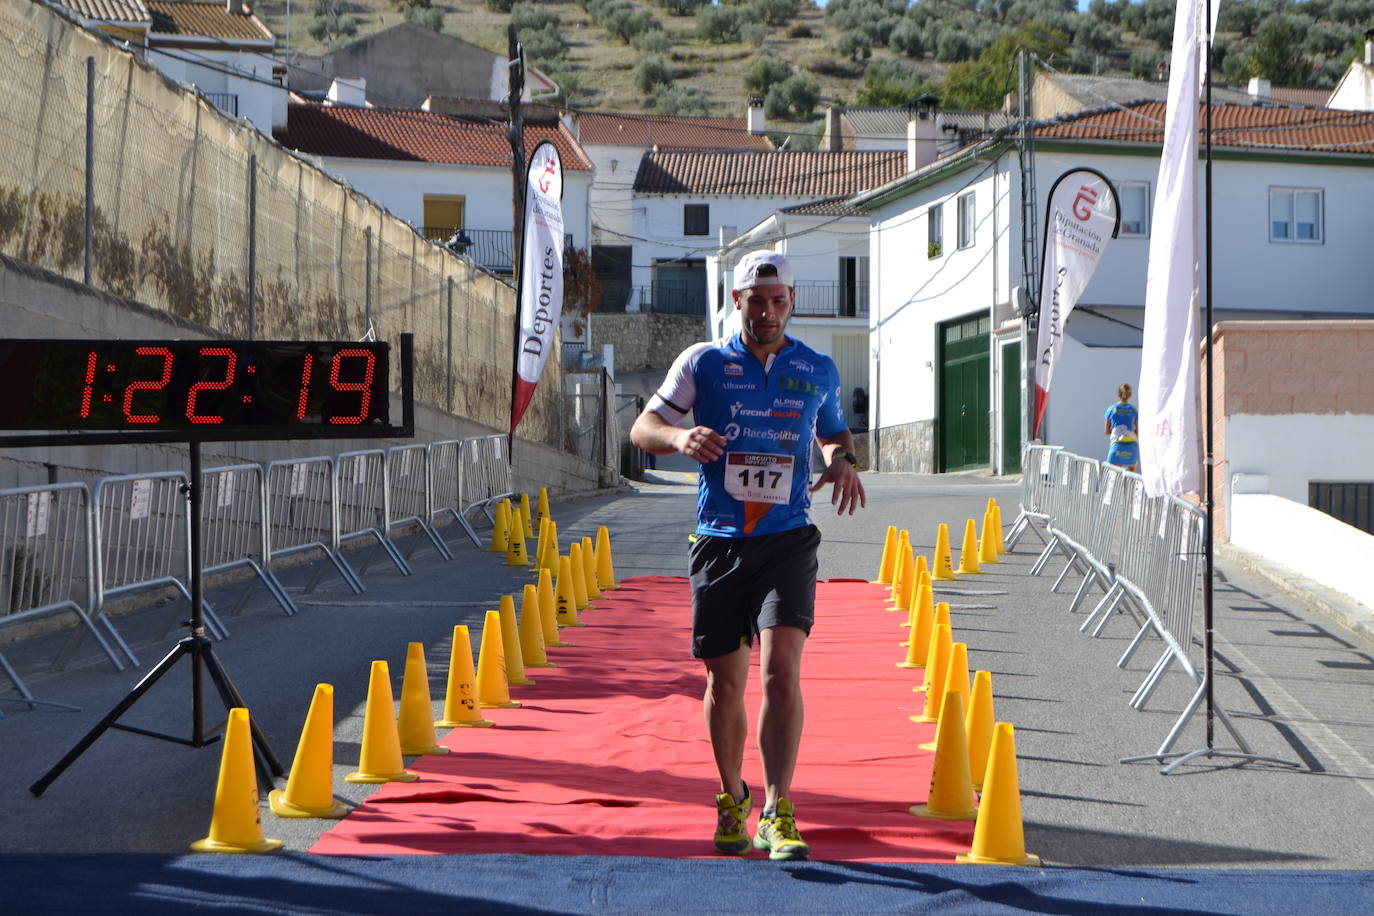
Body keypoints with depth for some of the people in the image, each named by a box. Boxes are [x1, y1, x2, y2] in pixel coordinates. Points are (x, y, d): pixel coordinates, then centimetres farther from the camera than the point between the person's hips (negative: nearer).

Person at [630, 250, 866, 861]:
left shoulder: (819, 371, 9)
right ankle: (732, 799, 28)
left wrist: (843, 461, 3)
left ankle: (776, 813, -17)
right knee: (724, 680, 6)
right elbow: (642, 429, 5)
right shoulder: (703, 362, 4)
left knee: (781, 667, -17)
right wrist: (680, 436, -18)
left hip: (788, 540, 0)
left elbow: (834, 430, 27)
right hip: (719, 541, 0)